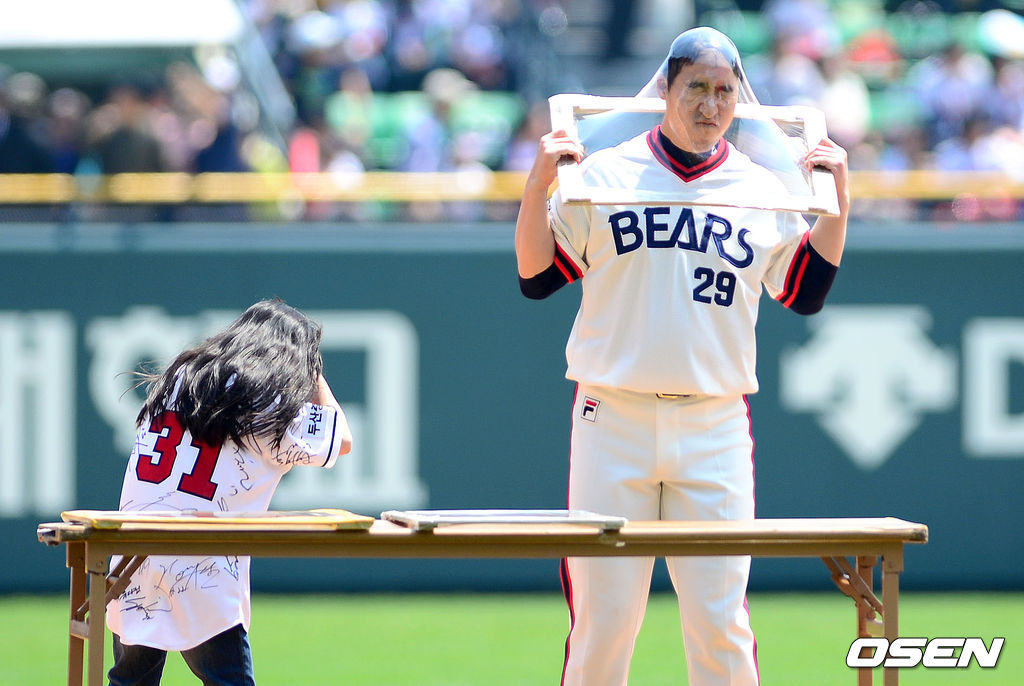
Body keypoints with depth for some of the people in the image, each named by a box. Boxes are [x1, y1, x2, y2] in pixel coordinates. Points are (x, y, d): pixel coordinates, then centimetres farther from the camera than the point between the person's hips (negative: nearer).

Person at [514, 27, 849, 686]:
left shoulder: (764, 190, 10)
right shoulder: (603, 174, 5)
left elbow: (807, 292, 13)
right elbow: (536, 277, 5)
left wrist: (837, 198, 5)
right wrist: (540, 182, -6)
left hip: (716, 428, 1)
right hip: (613, 421, -1)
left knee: (721, 624, -4)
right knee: (602, 622, -2)